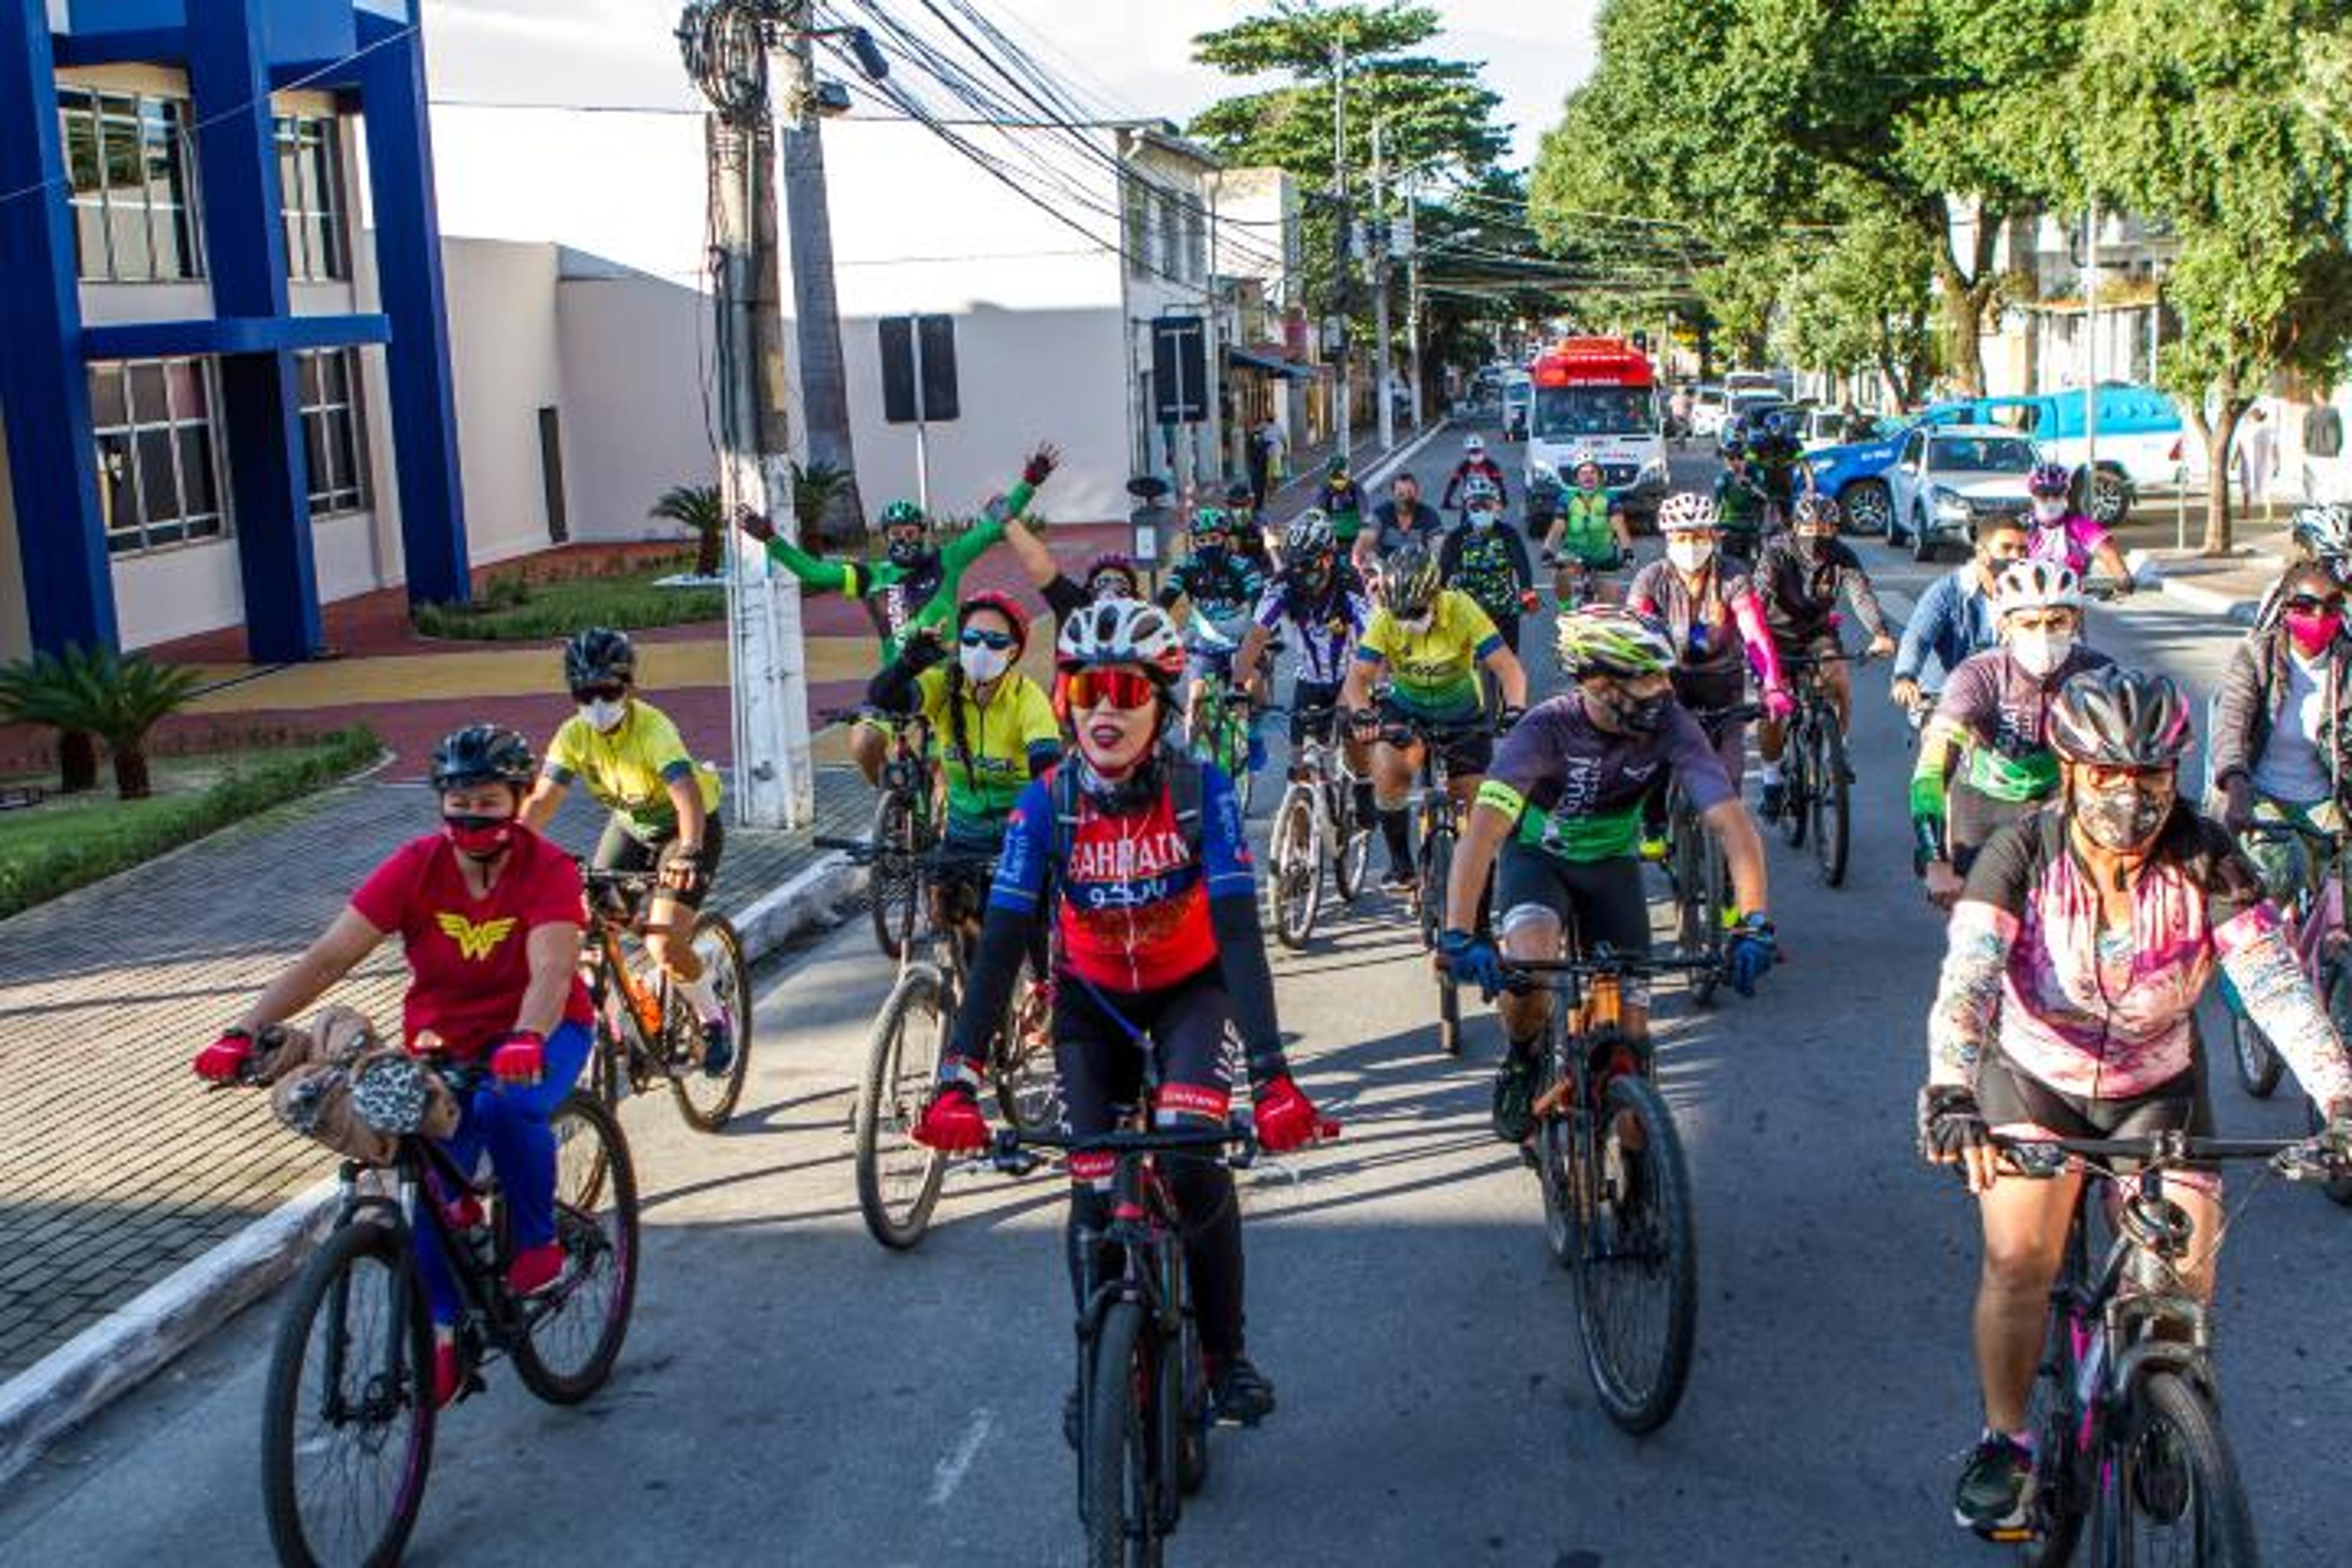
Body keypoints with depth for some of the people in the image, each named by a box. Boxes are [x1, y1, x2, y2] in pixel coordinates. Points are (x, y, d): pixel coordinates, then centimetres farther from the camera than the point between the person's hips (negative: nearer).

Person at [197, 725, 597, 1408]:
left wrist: (526, 1041, -54)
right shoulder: (415, 866, -13)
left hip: (538, 1033, -3)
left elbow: (551, 972, -33)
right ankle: (442, 1338, 8)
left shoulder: (549, 870, -18)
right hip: (443, 1042, 3)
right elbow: (328, 957, -18)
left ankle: (538, 1242, -10)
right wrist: (244, 1032, -29)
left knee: (507, 1104, -34)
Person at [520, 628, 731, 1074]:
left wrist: (688, 852, -61)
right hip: (628, 826, 6)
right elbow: (541, 801, -21)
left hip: (684, 829, -5)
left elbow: (687, 795, -45)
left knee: (664, 945, -20)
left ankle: (715, 1020, 7)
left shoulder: (653, 728, -31)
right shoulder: (574, 735, -16)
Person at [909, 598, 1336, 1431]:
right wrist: (958, 1080, -37)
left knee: (1193, 1160, -23)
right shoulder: (1047, 803, -22)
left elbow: (1239, 933, -31)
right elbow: (1001, 944, -26)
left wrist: (1271, 1074, -42)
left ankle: (1224, 1353, -1)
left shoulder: (1201, 791, -25)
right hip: (1093, 996, 2)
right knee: (1095, 1188, -7)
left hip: (1190, 987, -1)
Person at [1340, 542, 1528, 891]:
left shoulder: (1461, 610, -25)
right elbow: (1357, 678, -26)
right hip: (1406, 709, 0)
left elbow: (1508, 667, -28)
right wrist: (1362, 712, -48)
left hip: (1462, 714, 0)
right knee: (1388, 774, -28)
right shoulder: (1385, 620, -21)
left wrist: (1515, 709, -47)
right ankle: (1401, 864, -9)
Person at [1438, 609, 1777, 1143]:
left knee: (1630, 1032, -7)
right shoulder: (1548, 727, -30)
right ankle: (1520, 1063, 0)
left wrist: (1754, 922, -43)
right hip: (1536, 856, -2)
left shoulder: (1670, 727, -25)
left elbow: (1732, 822, -30)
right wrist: (1459, 935, -51)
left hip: (1612, 863, 3)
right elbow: (1483, 829, -39)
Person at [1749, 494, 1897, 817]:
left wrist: (1880, 634, -47)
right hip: (1779, 632, -2)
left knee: (1839, 683, -22)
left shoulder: (1843, 557, -15)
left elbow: (1862, 594, -29)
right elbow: (1760, 595, -34)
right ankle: (1771, 780, 6)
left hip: (1818, 631, 2)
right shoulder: (1777, 551, -21)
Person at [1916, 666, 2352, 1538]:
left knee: (2185, 1279, -9)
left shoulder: (2205, 862, -19)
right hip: (2032, 1079, -1)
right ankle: (2005, 1440, 7)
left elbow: (2277, 983, -29)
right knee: (2018, 1260, -17)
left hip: (2158, 1087, 1)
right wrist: (1949, 1095, -52)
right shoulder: (2022, 855, -23)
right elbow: (1967, 981, -35)